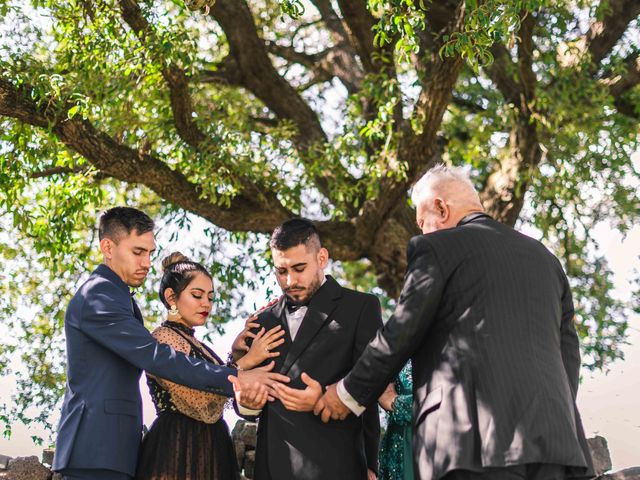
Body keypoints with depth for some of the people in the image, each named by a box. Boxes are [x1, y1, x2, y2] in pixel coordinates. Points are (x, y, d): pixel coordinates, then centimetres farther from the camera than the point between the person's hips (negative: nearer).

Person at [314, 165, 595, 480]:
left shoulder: (437, 247, 4)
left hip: (477, 441, -6)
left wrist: (349, 394, 15)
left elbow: (399, 336, 2)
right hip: (554, 436, 6)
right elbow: (568, 357, 18)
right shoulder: (544, 257, 21)